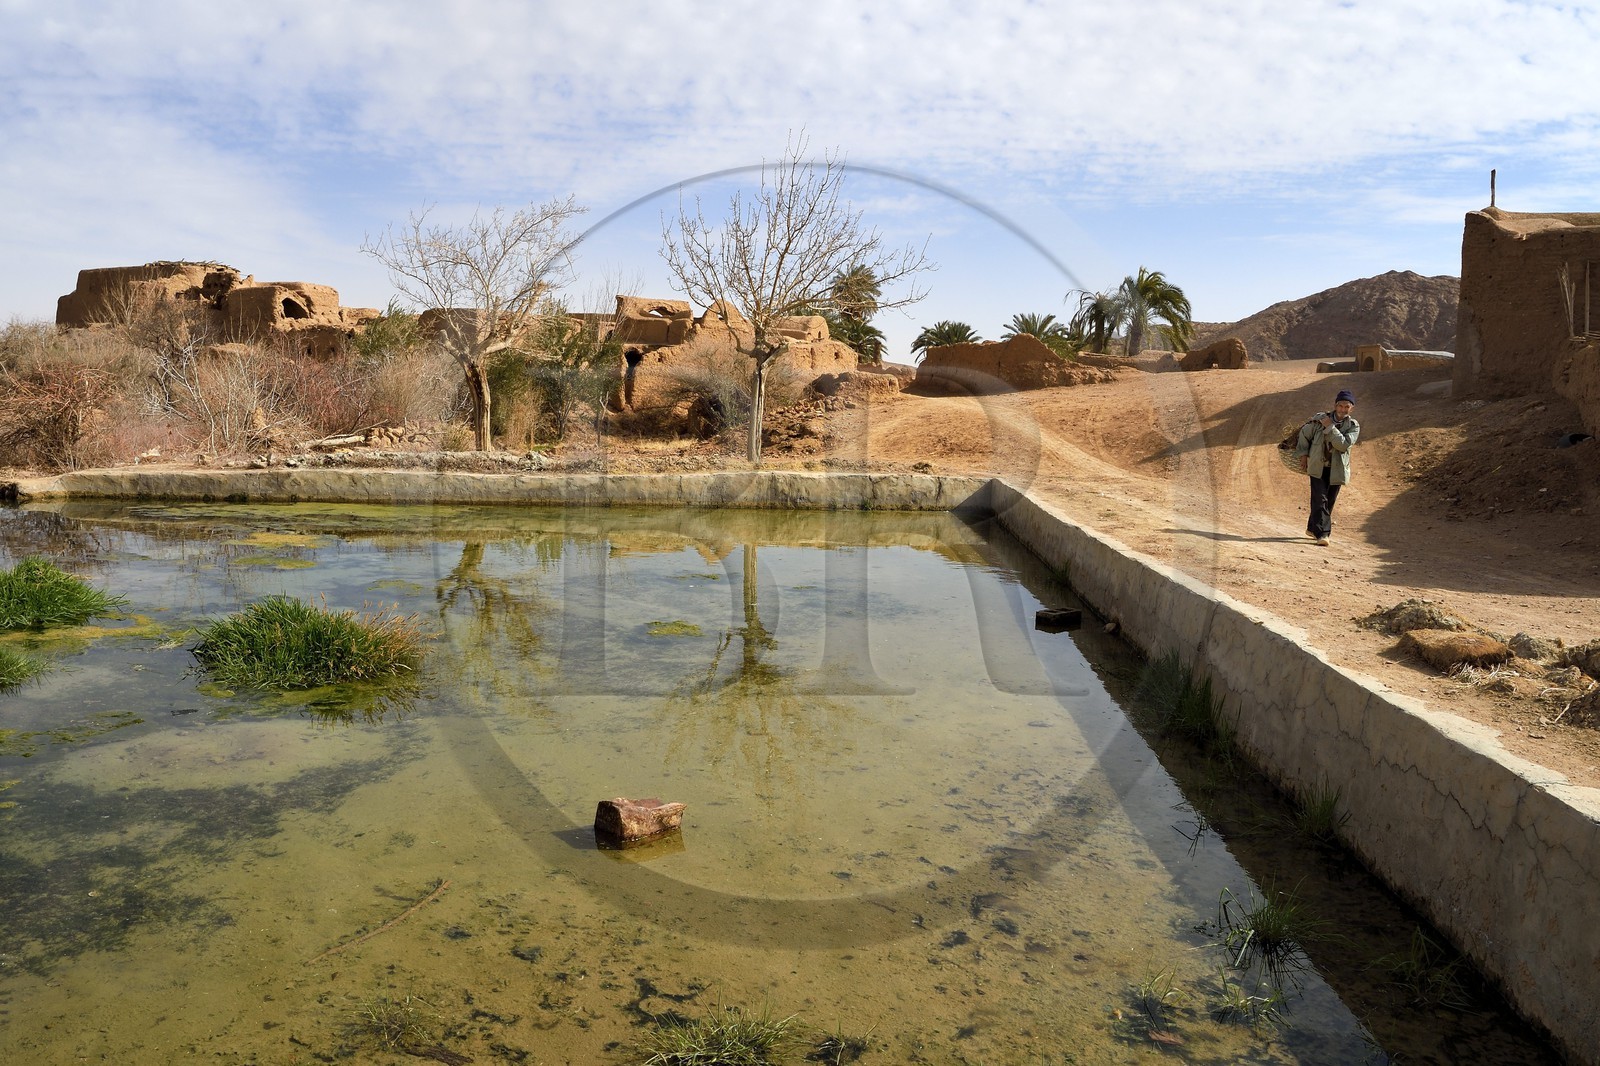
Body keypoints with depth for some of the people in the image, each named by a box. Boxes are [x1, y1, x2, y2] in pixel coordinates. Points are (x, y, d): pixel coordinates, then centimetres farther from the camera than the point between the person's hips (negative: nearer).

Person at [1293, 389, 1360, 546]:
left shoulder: (1353, 426, -4)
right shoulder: (1320, 419, -2)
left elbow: (1343, 444, -21)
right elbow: (1304, 434, 12)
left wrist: (1330, 427, -22)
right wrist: (1303, 455, 7)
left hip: (1336, 470, 1)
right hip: (1318, 467, -1)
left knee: (1329, 502, 10)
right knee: (1320, 499, -12)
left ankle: (1313, 528, 28)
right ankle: (1322, 533, -14)